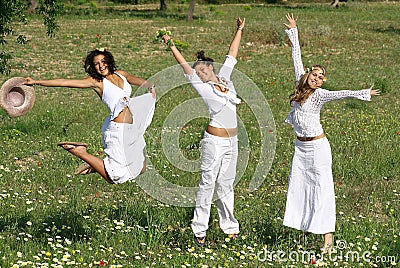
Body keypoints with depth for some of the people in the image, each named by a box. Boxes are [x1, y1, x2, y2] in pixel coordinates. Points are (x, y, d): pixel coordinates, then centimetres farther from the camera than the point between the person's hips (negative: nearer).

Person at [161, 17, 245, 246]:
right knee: (208, 183, -3)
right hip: (215, 141, -5)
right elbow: (185, 65, -8)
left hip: (232, 141, 5)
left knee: (226, 184, 12)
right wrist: (172, 46, -13)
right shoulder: (203, 87, -3)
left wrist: (240, 30, 25)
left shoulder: (224, 77, 10)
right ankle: (200, 230, 1)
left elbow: (232, 54, 18)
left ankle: (230, 227, 18)